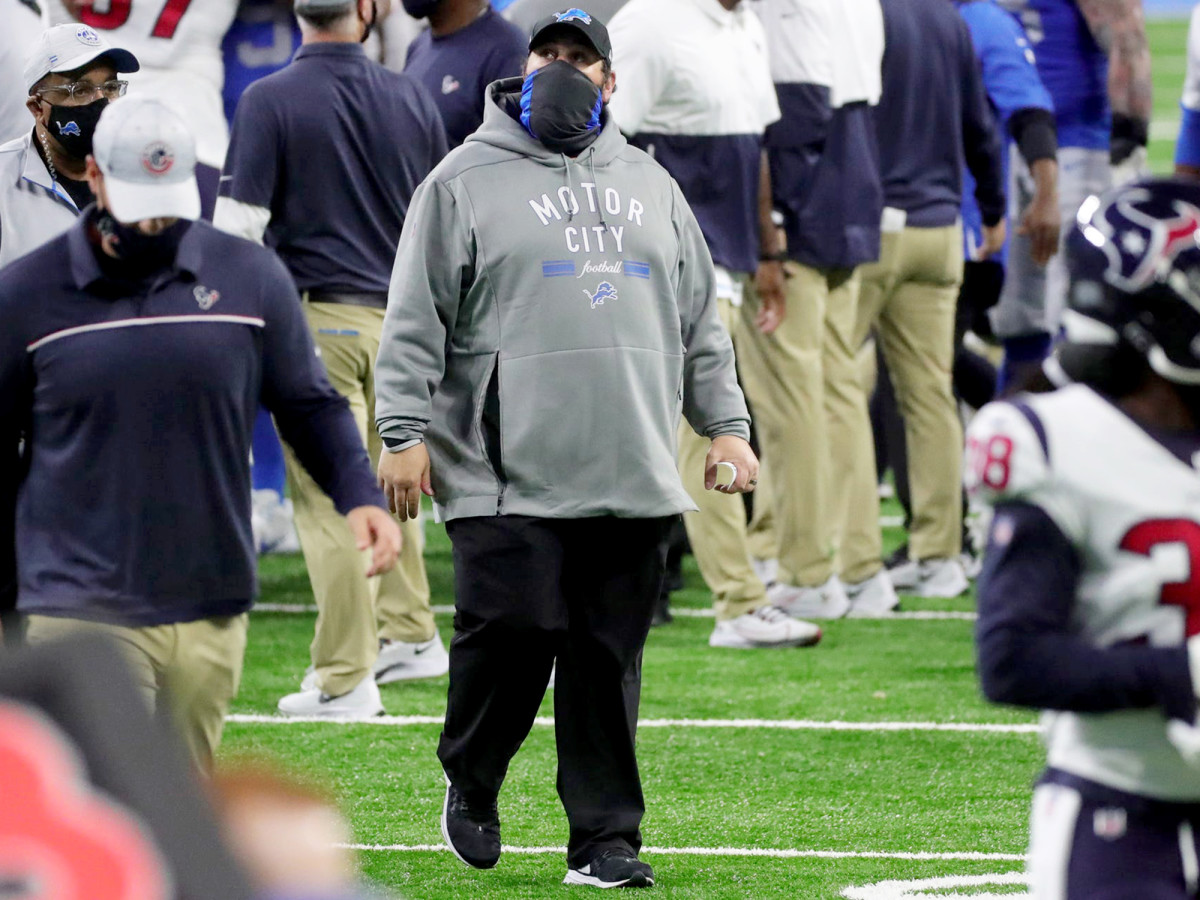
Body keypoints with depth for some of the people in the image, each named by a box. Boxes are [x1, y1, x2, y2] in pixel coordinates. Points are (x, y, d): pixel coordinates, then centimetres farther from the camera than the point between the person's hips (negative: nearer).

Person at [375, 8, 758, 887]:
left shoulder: (650, 186, 18)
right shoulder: (465, 182, 4)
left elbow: (700, 322, 22)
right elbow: (415, 322, 0)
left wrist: (726, 425, 14)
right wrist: (406, 433, -8)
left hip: (632, 479, 4)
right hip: (509, 476, -4)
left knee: (611, 657, 2)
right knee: (512, 633, -12)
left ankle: (604, 838, 7)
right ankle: (471, 782, 14)